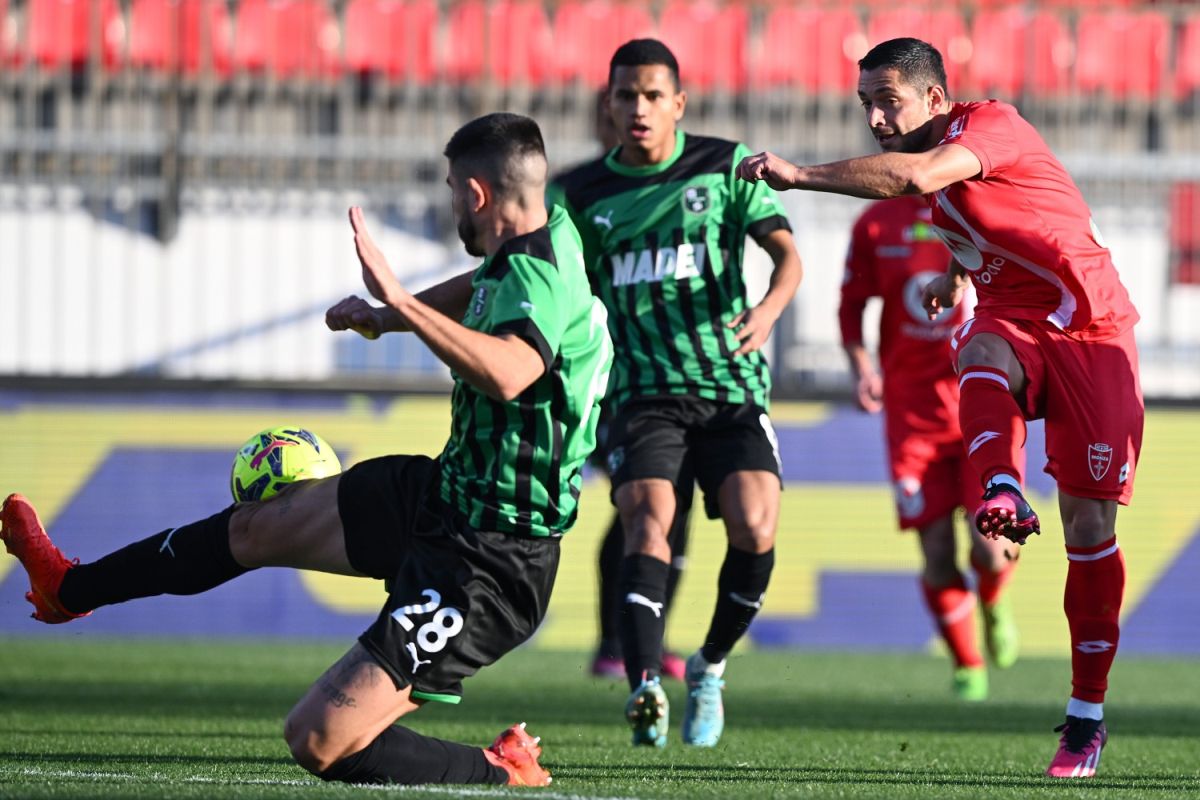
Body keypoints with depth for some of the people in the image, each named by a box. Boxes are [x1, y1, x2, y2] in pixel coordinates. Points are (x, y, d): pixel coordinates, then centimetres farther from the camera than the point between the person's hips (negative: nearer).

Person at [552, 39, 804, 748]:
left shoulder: (725, 165, 6)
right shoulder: (584, 195, 9)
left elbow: (786, 251, 0)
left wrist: (768, 310, -21)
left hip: (731, 388, 0)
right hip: (643, 391, 0)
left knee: (754, 527, -18)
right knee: (648, 522, -24)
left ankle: (710, 670, 6)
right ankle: (646, 690, -38)